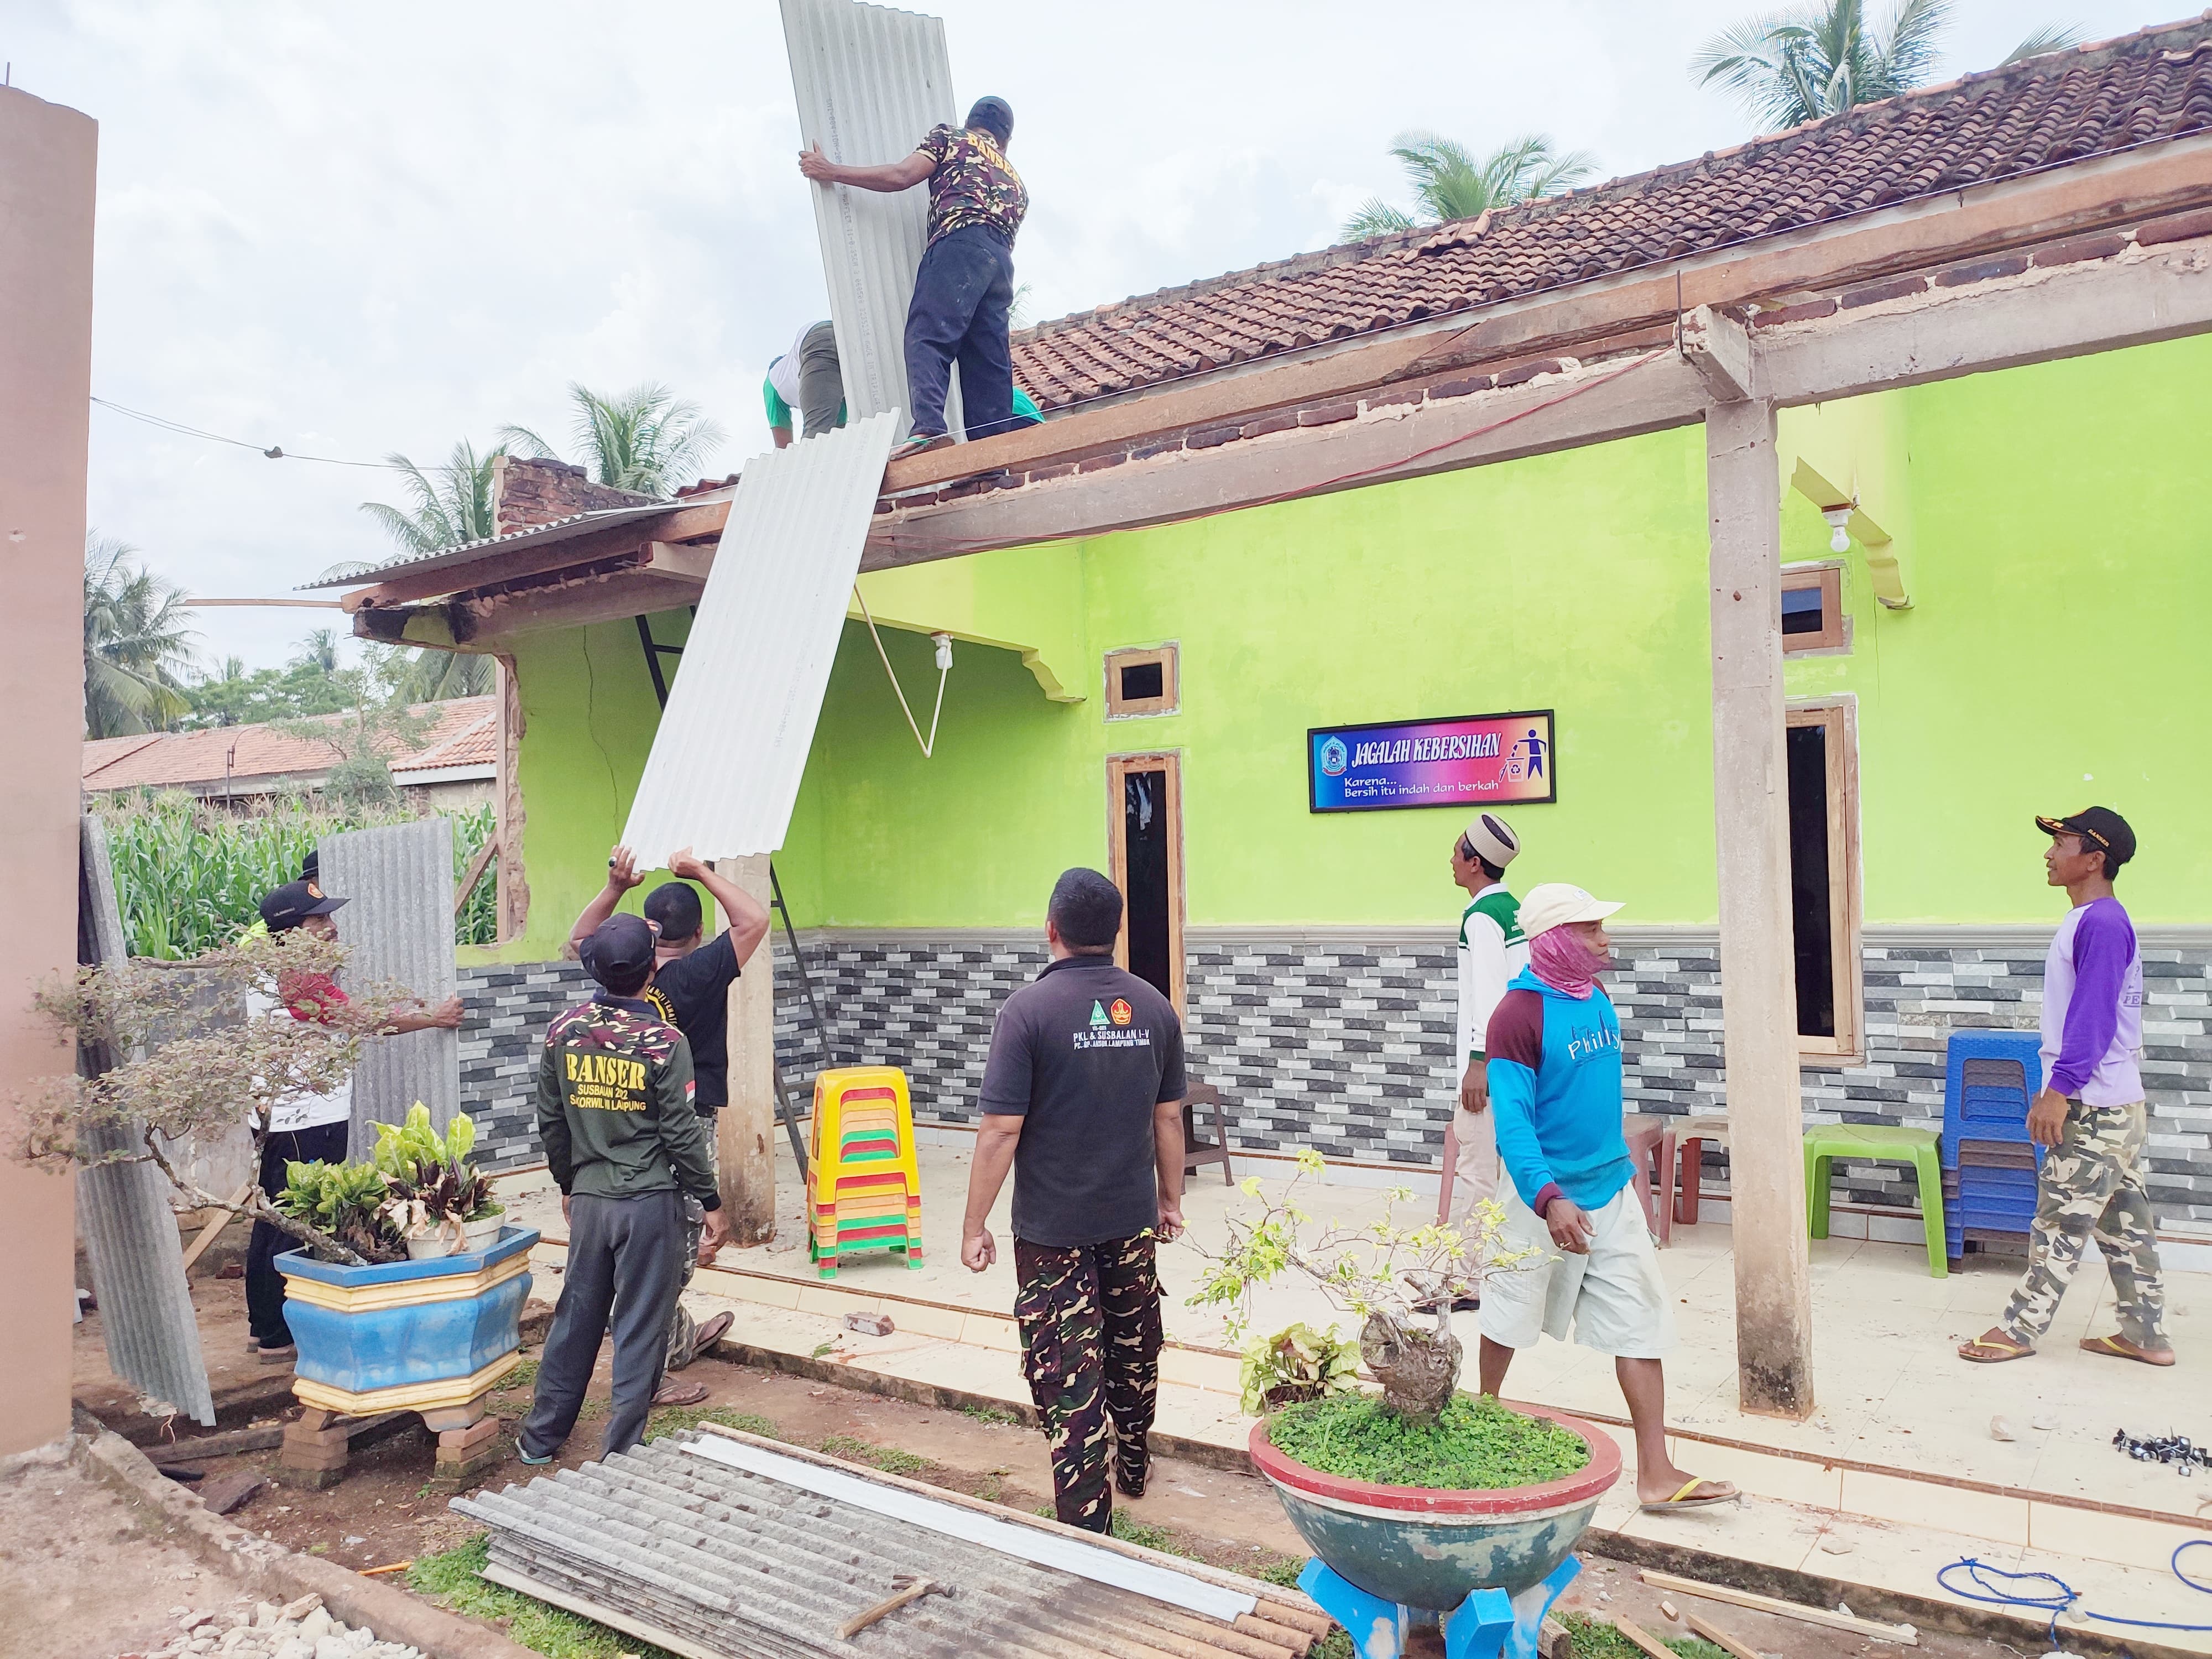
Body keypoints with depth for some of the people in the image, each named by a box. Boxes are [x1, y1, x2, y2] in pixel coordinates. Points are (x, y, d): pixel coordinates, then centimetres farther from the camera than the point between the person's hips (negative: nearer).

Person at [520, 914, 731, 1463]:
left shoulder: (562, 1032, -1)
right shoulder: (664, 1043, -15)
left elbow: (550, 1122, 8)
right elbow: (682, 1135, -12)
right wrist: (712, 1203, -2)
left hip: (588, 1198, 5)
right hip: (650, 1202, -5)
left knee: (575, 1317, 19)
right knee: (640, 1329, 6)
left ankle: (541, 1437, 31)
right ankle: (620, 1453, 15)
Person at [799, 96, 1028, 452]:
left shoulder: (950, 136, 22)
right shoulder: (1016, 184, 38)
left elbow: (902, 176, 8)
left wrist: (831, 171, 15)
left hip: (958, 243, -6)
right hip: (1002, 262, 6)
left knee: (928, 338, -20)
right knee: (988, 365, 0)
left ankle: (929, 428, -43)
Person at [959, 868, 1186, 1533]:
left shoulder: (1028, 1009, -17)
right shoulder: (1154, 1008, -2)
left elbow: (1002, 1129, -17)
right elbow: (1168, 1117, 5)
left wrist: (975, 1226, -9)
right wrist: (1170, 1198, 18)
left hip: (1053, 1227, -5)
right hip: (1132, 1217, 5)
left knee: (1067, 1368, 5)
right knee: (1133, 1346, 23)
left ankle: (1086, 1519, 11)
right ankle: (1133, 1466, 43)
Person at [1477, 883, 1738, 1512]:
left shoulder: (1597, 998, 3)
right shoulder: (1519, 1015, -21)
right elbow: (1512, 1120, -25)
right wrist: (1548, 1198, -36)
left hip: (1611, 1189, 6)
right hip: (1546, 1195, -6)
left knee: (1642, 1320, 4)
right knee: (1511, 1316, 13)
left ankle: (1656, 1474, 10)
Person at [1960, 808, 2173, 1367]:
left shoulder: (2102, 923, -17)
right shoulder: (2090, 920, 13)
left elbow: (2094, 1016, -23)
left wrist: (2060, 1090, -24)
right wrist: (2056, 1090, 21)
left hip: (2095, 1110, -10)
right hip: (2114, 1106, 10)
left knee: (2060, 1221, -1)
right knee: (2124, 1222, 14)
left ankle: (2020, 1329, 6)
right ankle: (2146, 1335, 22)